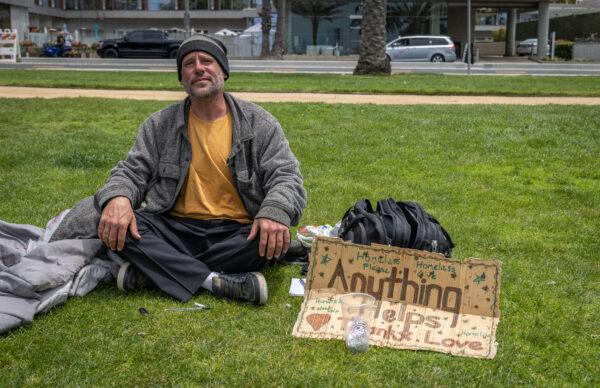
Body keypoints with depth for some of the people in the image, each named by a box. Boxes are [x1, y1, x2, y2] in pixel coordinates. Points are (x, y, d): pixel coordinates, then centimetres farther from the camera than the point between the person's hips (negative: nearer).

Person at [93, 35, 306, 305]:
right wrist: (116, 198, -22)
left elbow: (286, 176, -4)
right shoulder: (159, 125, 8)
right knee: (113, 224, -24)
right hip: (176, 230, 1)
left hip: (236, 233, 0)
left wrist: (276, 212, -28)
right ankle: (214, 280, -29)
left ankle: (151, 269, -22)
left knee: (274, 240, -33)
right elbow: (131, 171, 4)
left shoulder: (259, 123, 3)